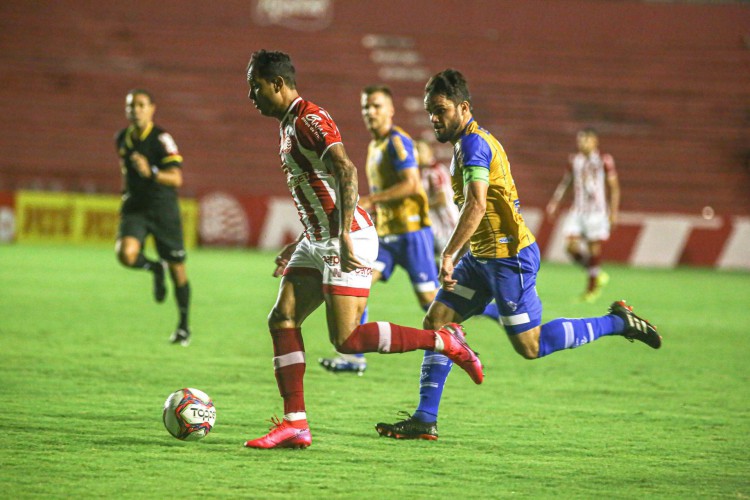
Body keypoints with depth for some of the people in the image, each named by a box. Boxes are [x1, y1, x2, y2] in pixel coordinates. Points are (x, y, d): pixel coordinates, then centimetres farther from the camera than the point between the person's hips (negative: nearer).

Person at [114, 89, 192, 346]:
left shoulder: (161, 139, -12)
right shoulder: (121, 139, 5)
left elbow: (176, 179, -21)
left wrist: (151, 173, -37)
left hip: (163, 207, -4)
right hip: (134, 207, 4)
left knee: (176, 267, 4)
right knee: (126, 254, -24)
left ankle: (184, 326, 22)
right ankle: (154, 269, 12)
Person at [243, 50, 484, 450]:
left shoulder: (309, 119, -14)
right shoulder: (288, 126, 18)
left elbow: (346, 171, -26)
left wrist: (344, 236, -33)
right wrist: (298, 245, 26)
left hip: (349, 240, -10)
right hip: (318, 241, 10)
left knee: (346, 339, -13)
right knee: (282, 320, 1)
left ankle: (444, 341, -1)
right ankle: (295, 424, 1)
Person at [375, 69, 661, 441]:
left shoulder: (473, 144, -16)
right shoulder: (474, 141, 15)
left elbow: (476, 206, -29)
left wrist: (448, 255, -29)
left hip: (507, 256, -10)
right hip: (483, 257, 10)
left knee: (530, 346, -5)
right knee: (436, 320, 3)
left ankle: (617, 322, 8)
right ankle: (425, 420, 3)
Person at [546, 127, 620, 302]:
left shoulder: (604, 161, -6)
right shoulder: (574, 160, 9)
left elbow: (614, 187, -3)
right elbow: (565, 182, 18)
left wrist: (614, 212, -6)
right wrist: (554, 202, 7)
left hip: (597, 211, -5)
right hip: (578, 210, 5)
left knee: (594, 248, -3)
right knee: (571, 246, -7)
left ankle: (592, 288, 10)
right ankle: (597, 275, 15)